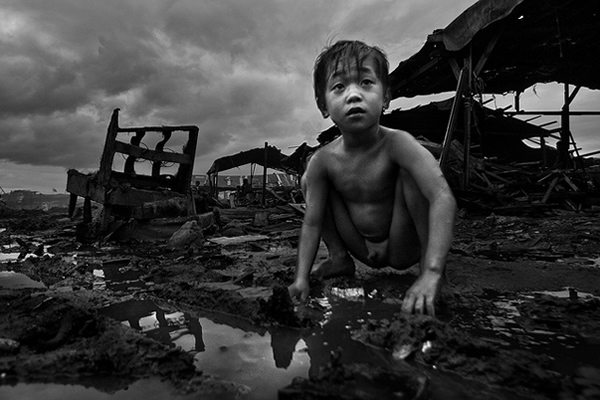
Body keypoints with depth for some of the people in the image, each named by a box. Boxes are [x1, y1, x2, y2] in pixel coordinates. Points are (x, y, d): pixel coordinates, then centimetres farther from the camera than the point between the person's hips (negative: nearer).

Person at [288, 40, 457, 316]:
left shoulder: (397, 144, -26)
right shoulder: (322, 161, -17)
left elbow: (443, 199, -37)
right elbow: (312, 223, -12)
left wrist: (431, 274, -47)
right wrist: (301, 279, -20)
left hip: (402, 249, -3)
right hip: (363, 251, 3)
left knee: (408, 171, -27)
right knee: (309, 181, -4)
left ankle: (425, 262, -16)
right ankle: (338, 258, 8)